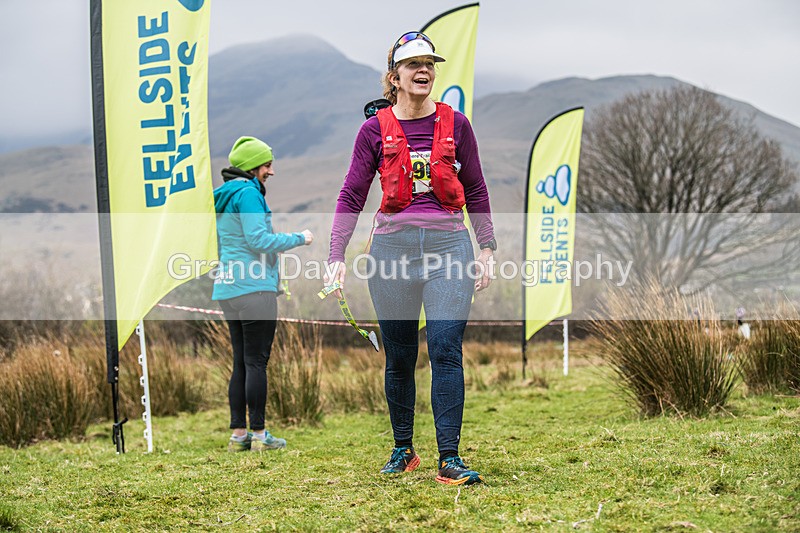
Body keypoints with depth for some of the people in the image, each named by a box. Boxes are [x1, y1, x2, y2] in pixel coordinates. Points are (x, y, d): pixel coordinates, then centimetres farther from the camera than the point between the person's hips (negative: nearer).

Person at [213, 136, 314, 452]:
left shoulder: (223, 196, 18)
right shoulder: (248, 193, -10)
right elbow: (258, 239, -18)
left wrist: (276, 244, 24)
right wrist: (298, 239, -7)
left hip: (227, 289, 9)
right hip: (255, 288, -9)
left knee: (242, 363, 10)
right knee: (256, 362, -6)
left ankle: (239, 434, 10)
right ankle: (258, 435, -4)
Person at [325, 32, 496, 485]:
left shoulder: (455, 124, 7)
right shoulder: (376, 130, 4)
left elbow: (476, 191, 13)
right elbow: (352, 196, 5)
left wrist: (487, 251, 10)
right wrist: (338, 256, -2)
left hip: (449, 246, 0)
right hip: (393, 247, 0)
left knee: (446, 350, -11)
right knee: (399, 358, 8)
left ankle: (450, 459, -10)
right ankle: (403, 450, 24)